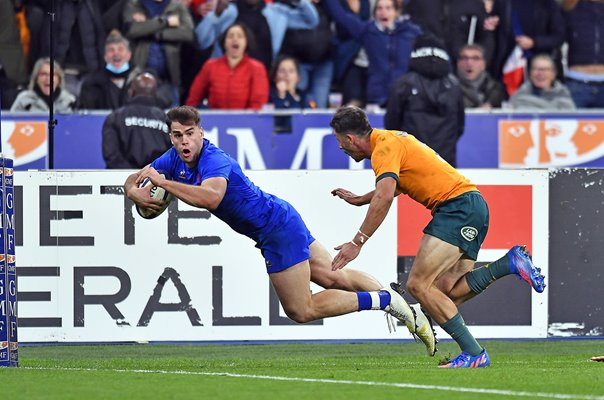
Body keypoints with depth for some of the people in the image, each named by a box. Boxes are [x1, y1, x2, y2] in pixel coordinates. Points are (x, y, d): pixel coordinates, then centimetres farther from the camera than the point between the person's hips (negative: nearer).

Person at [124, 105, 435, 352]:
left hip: (278, 228, -9)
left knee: (301, 310, -2)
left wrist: (163, 182, -43)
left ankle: (383, 300, 0)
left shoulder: (214, 161, -27)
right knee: (333, 277, 16)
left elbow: (210, 197, -49)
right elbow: (133, 180, 6)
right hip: (281, 220, 9)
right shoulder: (175, 160, 0)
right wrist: (135, 192, -17)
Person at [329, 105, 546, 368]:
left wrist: (357, 242, -24)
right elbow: (395, 186, 41)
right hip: (473, 207, 10)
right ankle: (510, 263, -4)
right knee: (447, 293, 1)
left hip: (457, 206, -10)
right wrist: (358, 200, 47)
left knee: (418, 285, -14)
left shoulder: (384, 147, -9)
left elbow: (385, 197, -25)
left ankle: (473, 353, -19)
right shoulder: (393, 139, 22)